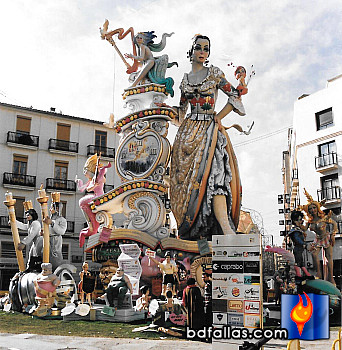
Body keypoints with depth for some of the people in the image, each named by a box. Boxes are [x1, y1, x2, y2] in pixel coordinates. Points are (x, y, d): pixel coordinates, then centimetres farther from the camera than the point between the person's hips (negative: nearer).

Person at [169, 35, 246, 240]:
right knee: (187, 174, -4)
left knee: (213, 171, -24)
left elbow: (235, 97, 4)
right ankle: (191, 227, 5)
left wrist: (218, 117, -3)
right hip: (189, 131, 4)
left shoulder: (214, 73, 8)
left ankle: (226, 227, -34)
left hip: (210, 128, -4)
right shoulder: (185, 79, 18)